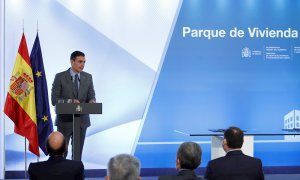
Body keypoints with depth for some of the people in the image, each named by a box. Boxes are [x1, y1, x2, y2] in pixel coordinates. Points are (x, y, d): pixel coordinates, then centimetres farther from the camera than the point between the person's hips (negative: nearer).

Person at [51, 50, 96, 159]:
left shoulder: (88, 77, 6)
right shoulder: (60, 77, -6)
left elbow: (91, 97, 5)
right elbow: (54, 100, -8)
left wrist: (91, 101, -19)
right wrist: (70, 101, -24)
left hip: (82, 120, 3)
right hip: (65, 121, -3)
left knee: (78, 152, 9)